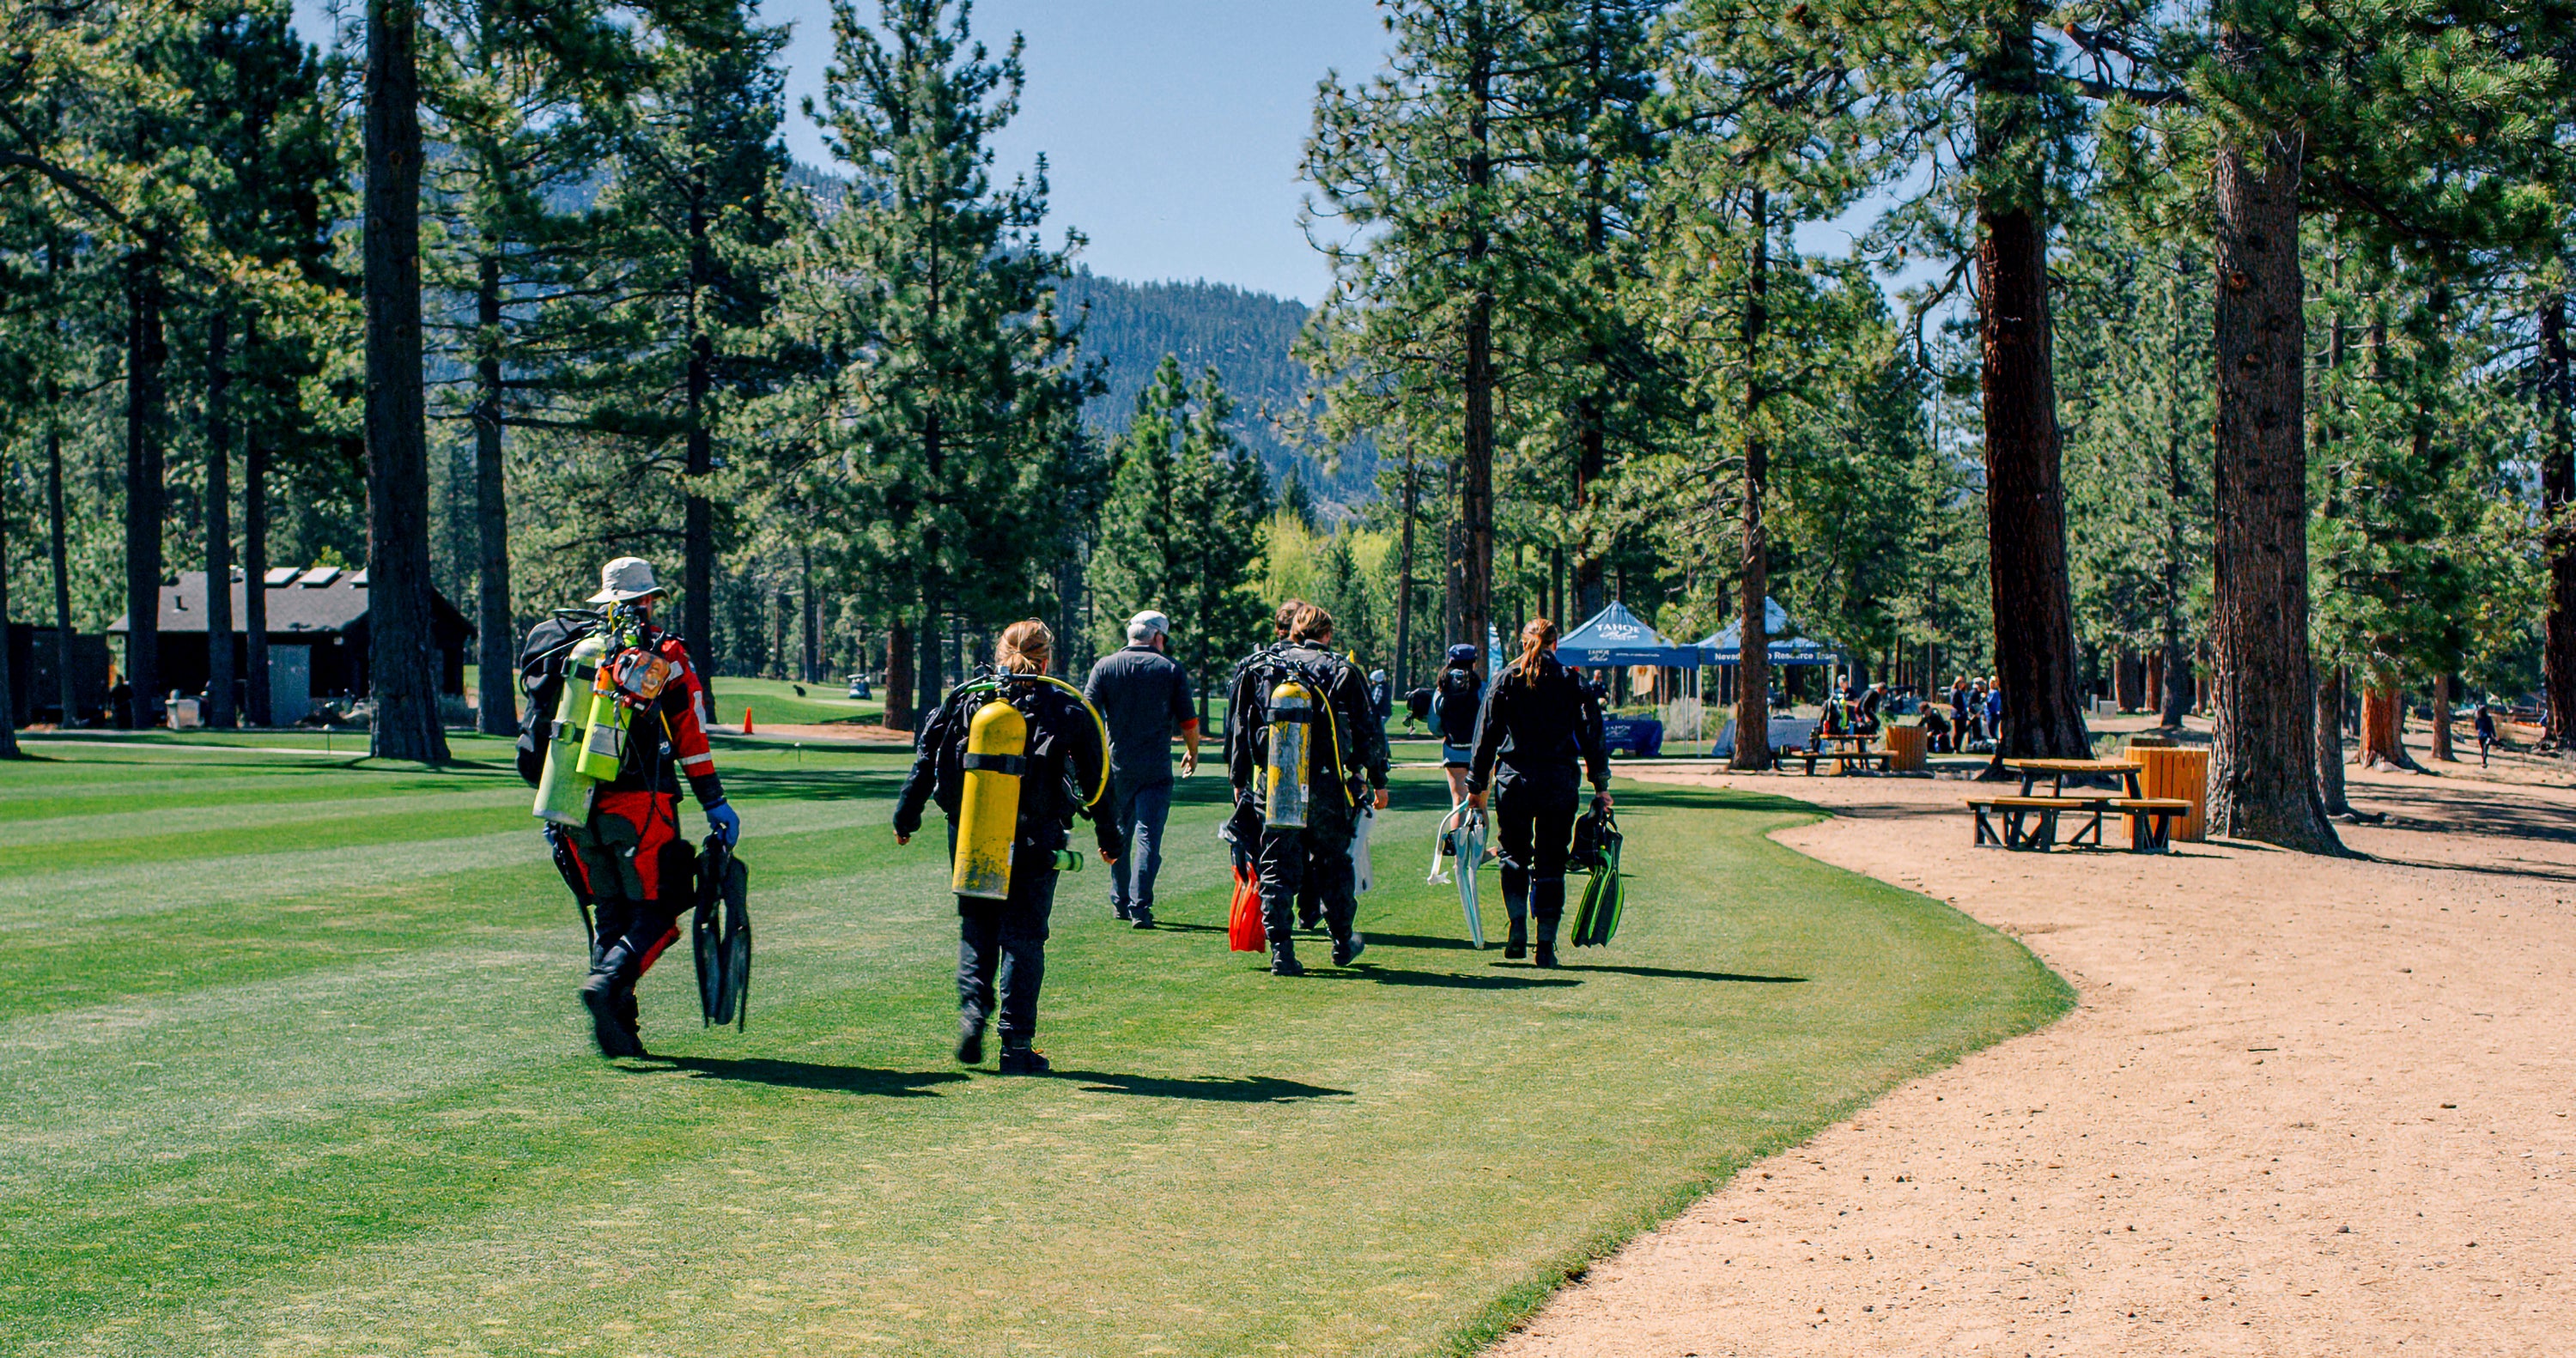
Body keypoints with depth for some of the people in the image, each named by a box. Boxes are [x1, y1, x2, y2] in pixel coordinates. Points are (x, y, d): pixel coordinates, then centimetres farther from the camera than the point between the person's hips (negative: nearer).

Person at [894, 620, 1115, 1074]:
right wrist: (1108, 836, 17)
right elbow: (1096, 777, 7)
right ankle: (1017, 1045, 1)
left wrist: (905, 816, 17)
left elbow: (926, 760, 7)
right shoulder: (1066, 708, 2)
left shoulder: (965, 700, 5)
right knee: (1024, 936, 4)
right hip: (1034, 842, -1)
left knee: (976, 930, 18)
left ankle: (972, 1011, -3)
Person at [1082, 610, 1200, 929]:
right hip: (1155, 769, -2)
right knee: (1149, 837, -3)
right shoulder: (1172, 670, 1)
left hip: (1115, 767, 2)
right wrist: (1193, 753, 20)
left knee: (1119, 835, 17)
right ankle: (1140, 906, -13)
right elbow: (1189, 722, 3)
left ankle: (1120, 902, 24)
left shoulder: (1105, 666, 4)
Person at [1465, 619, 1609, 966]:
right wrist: (1600, 785, 7)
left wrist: (1477, 785, 7)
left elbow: (1486, 734, 3)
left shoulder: (1506, 679, 3)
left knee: (1515, 856, 14)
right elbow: (1591, 735, 2)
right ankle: (1546, 944, 2)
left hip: (1513, 778, 0)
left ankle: (1518, 928, -1)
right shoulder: (1571, 681, 3)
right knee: (1551, 862, 5)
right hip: (1559, 781, 0)